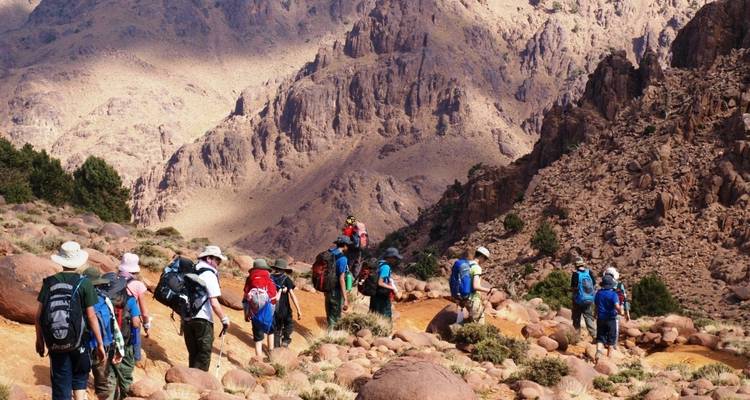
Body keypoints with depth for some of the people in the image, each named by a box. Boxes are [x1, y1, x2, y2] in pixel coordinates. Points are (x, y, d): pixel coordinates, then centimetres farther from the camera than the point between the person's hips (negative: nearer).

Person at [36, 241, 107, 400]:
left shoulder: (49, 282, -3)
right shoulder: (84, 283, -9)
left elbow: (39, 315, -2)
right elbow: (91, 316, -10)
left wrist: (39, 339, 12)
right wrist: (100, 344, -3)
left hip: (55, 343, 1)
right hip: (79, 342, -1)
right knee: (79, 380, 22)